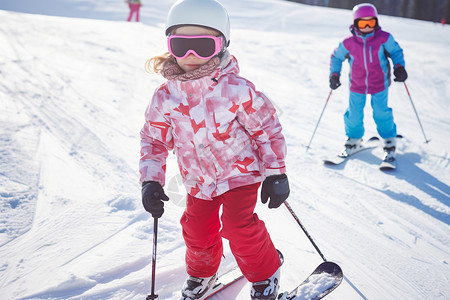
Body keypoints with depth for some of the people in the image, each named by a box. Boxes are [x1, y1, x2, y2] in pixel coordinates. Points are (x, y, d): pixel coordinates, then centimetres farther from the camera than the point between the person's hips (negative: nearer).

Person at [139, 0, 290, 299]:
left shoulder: (236, 88, -20)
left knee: (238, 225, -12)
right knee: (197, 230, 11)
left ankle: (266, 273, 16)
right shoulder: (165, 97, -9)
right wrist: (151, 181, -8)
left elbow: (267, 127, -11)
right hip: (198, 181, 4)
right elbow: (154, 140, 2)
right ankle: (202, 274, 41)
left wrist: (276, 173, -10)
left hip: (239, 171, -4)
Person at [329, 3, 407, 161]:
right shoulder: (348, 43, -9)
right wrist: (334, 74, -4)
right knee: (354, 114, 5)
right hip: (357, 85, 1)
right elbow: (336, 57, 6)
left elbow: (396, 51, 2)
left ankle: (389, 143, 21)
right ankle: (354, 139, 33)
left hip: (379, 84, -1)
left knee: (381, 112, -1)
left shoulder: (384, 38, -12)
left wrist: (399, 67, -14)